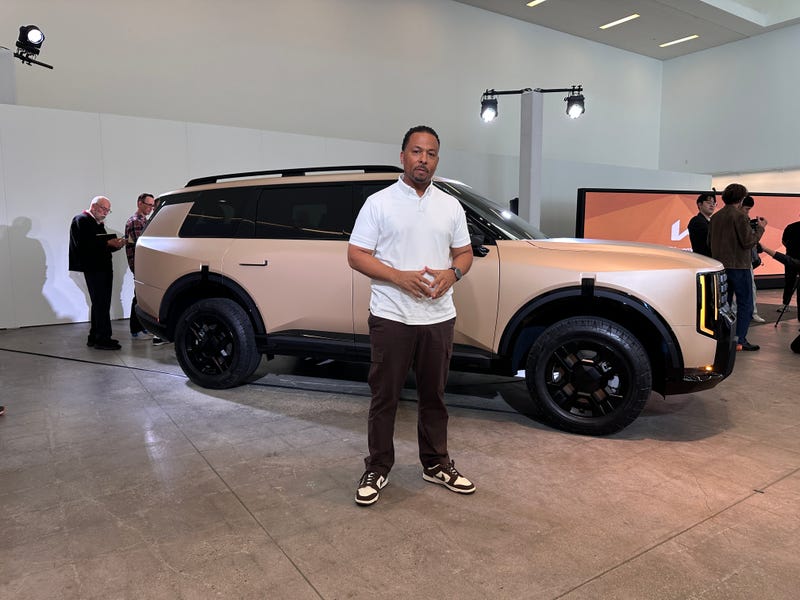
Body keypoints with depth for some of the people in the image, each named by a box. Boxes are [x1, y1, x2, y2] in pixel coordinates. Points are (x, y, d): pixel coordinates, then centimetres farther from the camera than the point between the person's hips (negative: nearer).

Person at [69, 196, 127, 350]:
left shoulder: (98, 223, 21)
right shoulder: (81, 220, -6)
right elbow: (84, 245, -18)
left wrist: (115, 245, 3)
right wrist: (108, 243, -20)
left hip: (103, 268, 9)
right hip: (93, 269, -9)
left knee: (99, 304, 12)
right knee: (101, 304, -9)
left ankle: (94, 337, 19)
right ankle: (103, 339, -6)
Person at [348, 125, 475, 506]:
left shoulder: (451, 206, 9)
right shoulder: (379, 203, -3)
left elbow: (464, 252, 14)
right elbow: (356, 255, -6)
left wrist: (452, 274, -10)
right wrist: (398, 277, -19)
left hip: (438, 317, 4)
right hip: (391, 317, -3)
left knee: (434, 396, 15)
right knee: (384, 397, 7)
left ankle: (436, 464, 31)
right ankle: (377, 469, 23)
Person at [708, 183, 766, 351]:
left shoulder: (715, 217, 8)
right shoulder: (739, 216, -12)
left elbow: (709, 242, 15)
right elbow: (748, 242, -15)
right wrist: (760, 227, -1)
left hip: (720, 266, 7)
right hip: (738, 266, -7)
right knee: (745, 304, 1)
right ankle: (740, 340, -1)